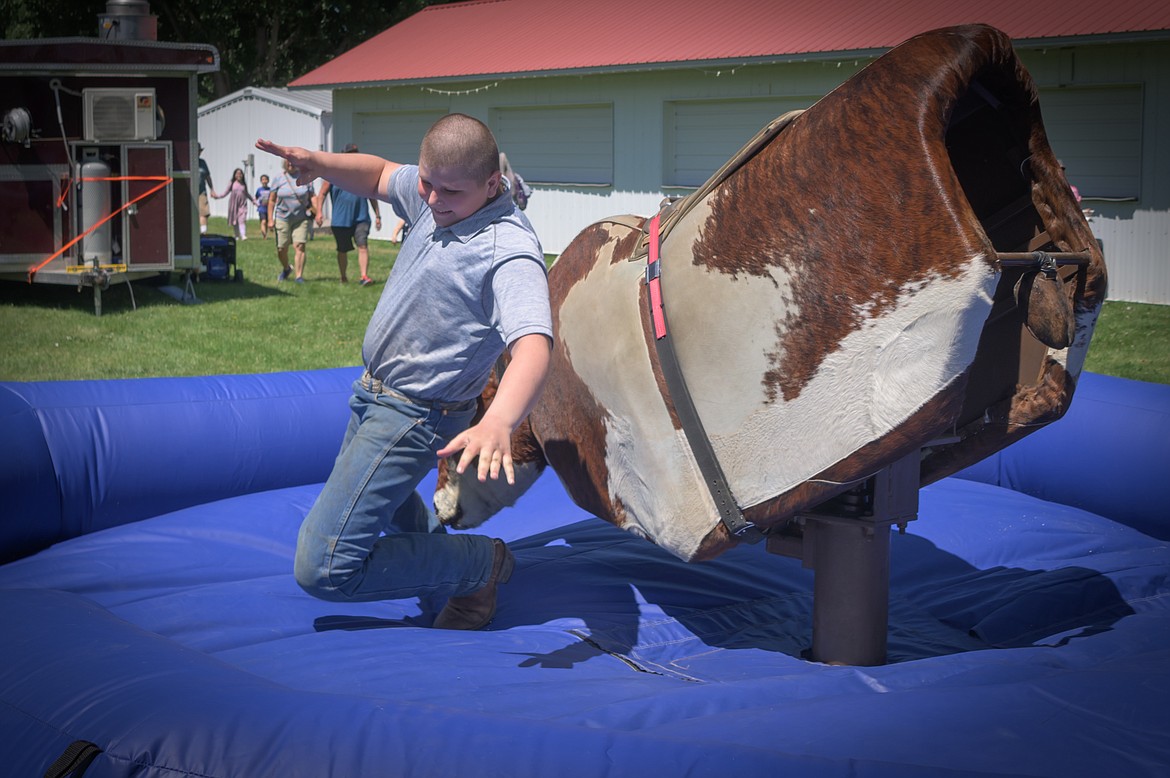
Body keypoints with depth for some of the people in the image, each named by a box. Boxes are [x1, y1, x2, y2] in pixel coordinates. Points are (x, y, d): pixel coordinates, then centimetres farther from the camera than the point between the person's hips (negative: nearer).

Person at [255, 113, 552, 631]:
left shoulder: (508, 252, -31)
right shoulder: (436, 195, -4)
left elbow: (533, 345, -45)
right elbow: (380, 176, 15)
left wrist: (498, 422, -64)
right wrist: (320, 164, -6)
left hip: (414, 417, -10)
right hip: (377, 395, 10)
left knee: (323, 569, -14)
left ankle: (482, 564, -2)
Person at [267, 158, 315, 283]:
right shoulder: (279, 179, 5)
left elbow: (312, 197, 5)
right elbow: (272, 200, 7)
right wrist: (270, 219, 2)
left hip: (301, 219, -1)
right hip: (282, 218, 1)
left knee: (299, 246, -14)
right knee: (281, 249, 3)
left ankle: (299, 276, -11)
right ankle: (286, 269, 33)